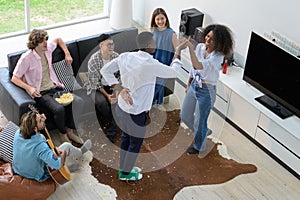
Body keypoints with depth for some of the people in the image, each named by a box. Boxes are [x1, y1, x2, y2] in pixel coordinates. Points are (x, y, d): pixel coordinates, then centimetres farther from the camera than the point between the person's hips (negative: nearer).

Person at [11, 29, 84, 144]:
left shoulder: (48, 49, 5)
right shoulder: (26, 58, -12)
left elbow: (58, 40, 28)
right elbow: (14, 78, -8)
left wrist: (67, 54, 14)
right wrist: (29, 88, -23)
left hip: (54, 87, 6)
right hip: (40, 93, -6)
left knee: (78, 101, -19)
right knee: (59, 109, -33)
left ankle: (70, 132, -3)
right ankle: (63, 135, -6)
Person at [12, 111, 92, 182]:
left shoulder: (18, 133, -20)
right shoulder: (40, 146, -40)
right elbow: (58, 165, -39)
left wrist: (40, 118, -11)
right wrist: (64, 153, -18)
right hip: (38, 176, -6)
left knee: (41, 136, 22)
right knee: (67, 146, 2)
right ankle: (80, 152, 38)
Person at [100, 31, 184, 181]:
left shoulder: (125, 57, -7)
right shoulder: (151, 64, -25)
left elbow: (105, 70, -1)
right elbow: (173, 72, -9)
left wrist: (119, 88, -5)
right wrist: (176, 55, 8)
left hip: (122, 106, 7)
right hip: (136, 113, -7)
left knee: (125, 138, 26)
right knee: (136, 143, 17)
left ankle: (124, 167, 46)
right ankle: (125, 173, 35)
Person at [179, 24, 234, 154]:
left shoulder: (218, 56, -26)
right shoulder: (200, 47, -6)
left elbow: (198, 66, -41)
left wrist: (190, 47, -46)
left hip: (206, 91, -7)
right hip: (194, 86, 7)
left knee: (199, 121, 10)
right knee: (185, 116, 21)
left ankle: (199, 146, 38)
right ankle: (204, 131, 47)